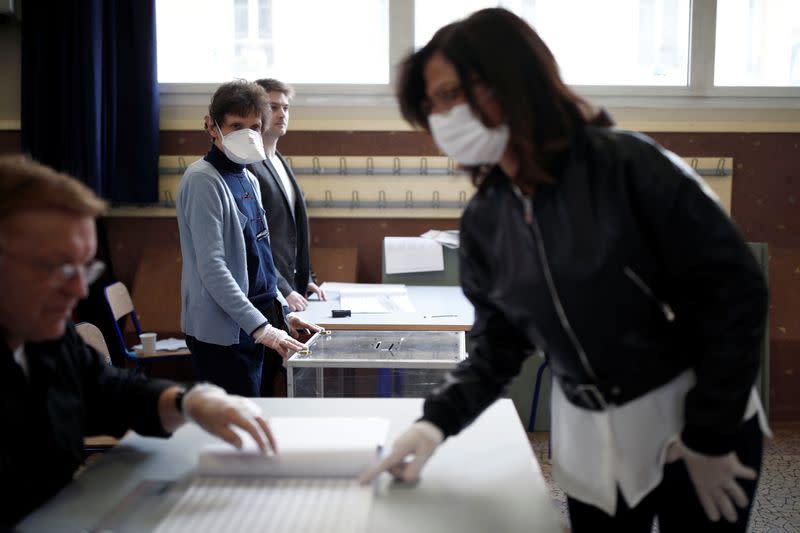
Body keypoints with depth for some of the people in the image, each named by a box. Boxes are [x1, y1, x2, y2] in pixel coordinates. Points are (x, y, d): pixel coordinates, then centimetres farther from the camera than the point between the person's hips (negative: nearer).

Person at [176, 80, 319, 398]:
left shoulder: (249, 180, 15)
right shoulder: (202, 180, -12)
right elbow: (211, 268, -19)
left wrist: (280, 314, 15)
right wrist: (261, 327, -22)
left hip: (263, 327, 9)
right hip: (224, 333, -8)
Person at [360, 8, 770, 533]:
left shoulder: (629, 165, -18)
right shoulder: (485, 220, -2)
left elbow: (736, 291, -15)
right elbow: (499, 344, 4)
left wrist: (711, 437, -14)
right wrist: (438, 420, -13)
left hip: (699, 422, -4)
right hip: (588, 441, 4)